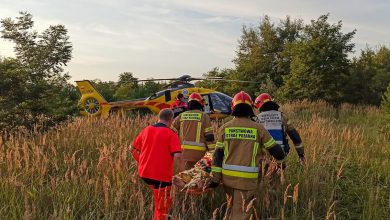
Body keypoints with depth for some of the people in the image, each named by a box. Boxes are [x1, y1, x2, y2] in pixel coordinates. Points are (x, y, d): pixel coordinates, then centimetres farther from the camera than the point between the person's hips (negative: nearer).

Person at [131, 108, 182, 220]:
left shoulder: (147, 130, 6)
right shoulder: (170, 134, -11)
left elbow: (133, 148, 13)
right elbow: (177, 156, -21)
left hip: (144, 173, 6)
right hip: (162, 175, -6)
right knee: (162, 207, 9)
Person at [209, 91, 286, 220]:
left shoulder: (225, 128, 0)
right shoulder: (258, 128, -5)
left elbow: (218, 154, -1)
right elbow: (274, 148, 3)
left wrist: (215, 178, 3)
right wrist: (281, 160, 24)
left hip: (228, 176, 3)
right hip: (247, 178, -3)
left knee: (231, 208, 22)